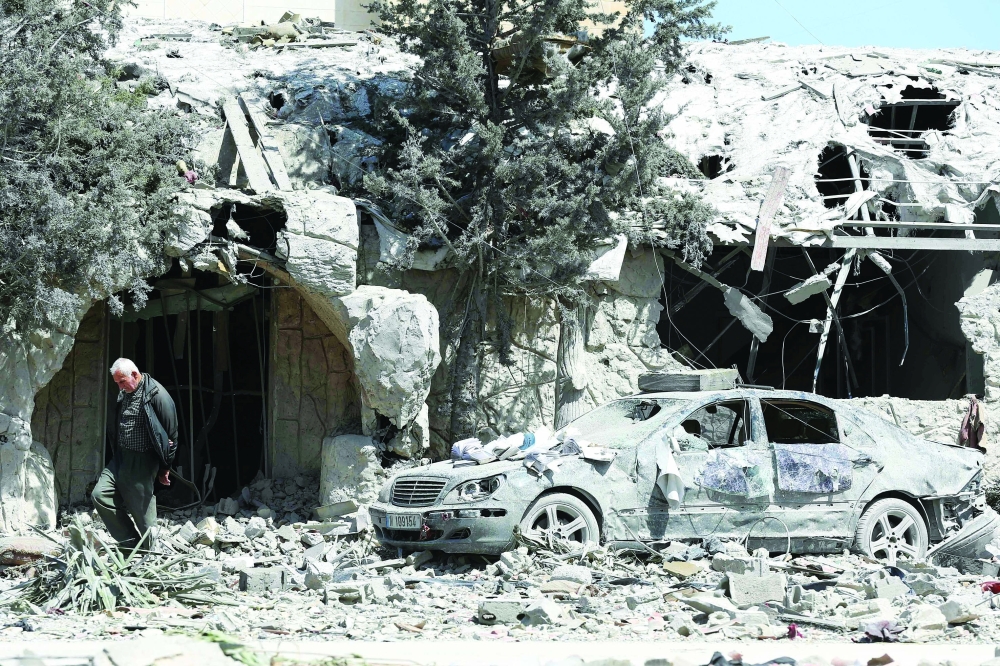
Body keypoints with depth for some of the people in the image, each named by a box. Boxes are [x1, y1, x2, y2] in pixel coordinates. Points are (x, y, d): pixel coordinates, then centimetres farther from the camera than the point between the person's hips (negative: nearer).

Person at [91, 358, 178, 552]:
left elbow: (171, 434, -10)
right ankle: (130, 542, 4)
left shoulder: (156, 394, -14)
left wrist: (165, 468, -4)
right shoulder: (124, 394, 9)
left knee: (142, 509, -2)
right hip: (121, 457, 8)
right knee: (100, 495, -1)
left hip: (143, 462, -8)